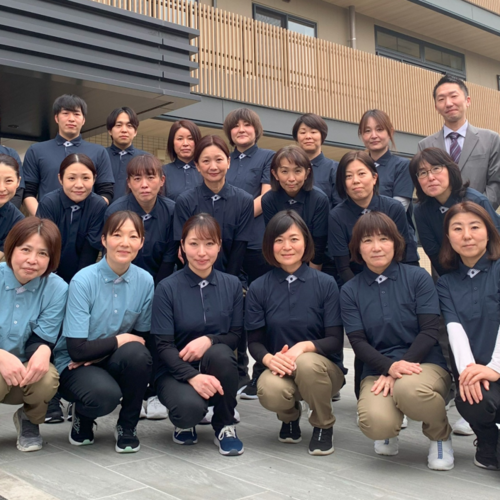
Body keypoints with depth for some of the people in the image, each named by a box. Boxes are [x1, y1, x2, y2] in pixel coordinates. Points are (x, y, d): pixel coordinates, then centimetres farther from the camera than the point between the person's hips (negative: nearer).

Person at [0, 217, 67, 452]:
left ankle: (29, 420, 3)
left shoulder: (57, 289, -10)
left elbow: (43, 339, -11)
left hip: (25, 374, 1)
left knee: (47, 377, -32)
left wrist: (43, 351, -37)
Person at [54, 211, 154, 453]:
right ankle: (83, 415, 5)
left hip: (112, 361, 4)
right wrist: (120, 339, -13)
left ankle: (127, 426, -4)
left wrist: (99, 352, -12)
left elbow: (142, 337, 2)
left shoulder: (145, 281, -8)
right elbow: (77, 349, -20)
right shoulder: (83, 281, -18)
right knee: (105, 395, -35)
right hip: (74, 365, -3)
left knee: (137, 353, -31)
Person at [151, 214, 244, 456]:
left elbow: (237, 336, 0)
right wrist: (193, 376, -29)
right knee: (190, 406, -35)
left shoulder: (232, 285, -1)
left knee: (220, 352, -33)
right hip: (177, 371, -2)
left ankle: (225, 427, -8)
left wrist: (209, 340, -22)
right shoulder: (167, 288, -10)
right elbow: (164, 345, -13)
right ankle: (185, 422, 7)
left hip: (217, 371, 2)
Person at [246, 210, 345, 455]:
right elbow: (254, 341, -1)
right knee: (269, 391, -34)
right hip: (279, 369, 1)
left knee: (307, 363, -36)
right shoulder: (258, 288, -1)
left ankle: (323, 426, -3)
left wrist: (304, 346, -28)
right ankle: (290, 417, 8)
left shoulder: (326, 284, -6)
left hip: (323, 368, -1)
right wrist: (269, 359, -24)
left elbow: (335, 341, -8)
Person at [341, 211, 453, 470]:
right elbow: (358, 342, -2)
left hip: (425, 364, -1)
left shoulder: (418, 278, 1)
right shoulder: (350, 291, 5)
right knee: (376, 424, -31)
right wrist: (391, 367, -21)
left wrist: (403, 366, -18)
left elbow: (430, 331, -6)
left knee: (408, 389, -38)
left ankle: (440, 435, 0)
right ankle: (389, 431, 12)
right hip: (378, 370, 1)